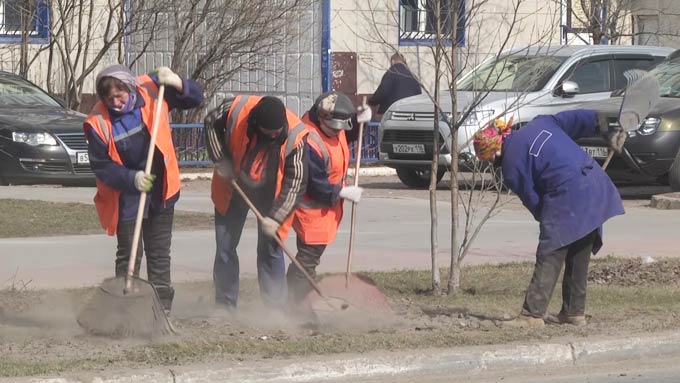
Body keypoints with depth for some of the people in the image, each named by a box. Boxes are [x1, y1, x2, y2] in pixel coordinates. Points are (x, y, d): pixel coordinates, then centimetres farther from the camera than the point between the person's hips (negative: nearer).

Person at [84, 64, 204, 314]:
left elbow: (195, 98, 0)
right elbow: (101, 165, -14)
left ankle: (162, 308, 17)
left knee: (159, 255, 10)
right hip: (126, 197, -3)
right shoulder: (98, 122, -17)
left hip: (160, 190, 3)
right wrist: (132, 178, -27)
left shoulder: (151, 91, -10)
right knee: (128, 255, 2)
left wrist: (177, 85, -20)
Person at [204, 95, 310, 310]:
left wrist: (276, 217, -25)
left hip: (269, 194, -2)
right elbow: (211, 123, -3)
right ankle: (225, 307, 15)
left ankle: (275, 310, 3)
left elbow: (295, 182, -22)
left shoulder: (296, 137, -29)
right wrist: (221, 160, -10)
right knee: (225, 247, 5)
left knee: (270, 250, -3)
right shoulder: (237, 109, -26)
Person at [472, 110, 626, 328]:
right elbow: (578, 119, 11)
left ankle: (533, 314, -7)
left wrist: (545, 219, 16)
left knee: (549, 258, -4)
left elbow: (533, 202, 3)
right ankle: (574, 312, 22)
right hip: (597, 183, 8)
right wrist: (608, 132, 15)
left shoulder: (511, 167, -1)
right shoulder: (540, 123, 15)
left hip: (566, 198, -8)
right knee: (579, 257, 16)